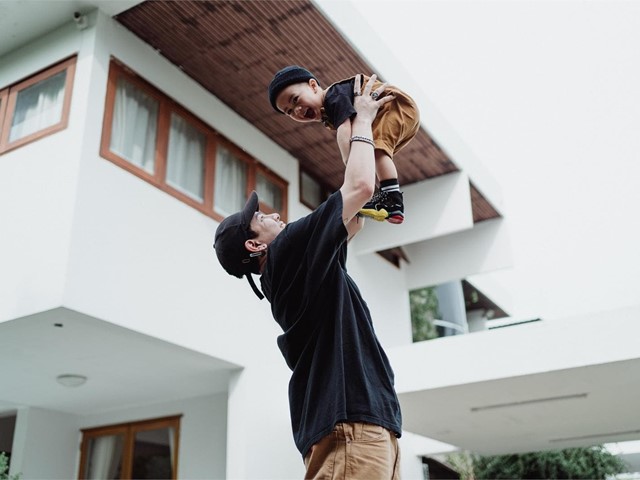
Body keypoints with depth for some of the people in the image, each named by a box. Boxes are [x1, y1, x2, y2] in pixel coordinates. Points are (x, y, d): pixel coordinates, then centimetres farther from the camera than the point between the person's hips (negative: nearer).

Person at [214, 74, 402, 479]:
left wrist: (360, 129, 33)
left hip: (371, 424, 10)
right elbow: (360, 186, -7)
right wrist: (362, 120, 10)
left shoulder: (301, 267, 24)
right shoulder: (288, 250, -3)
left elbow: (355, 219, 32)